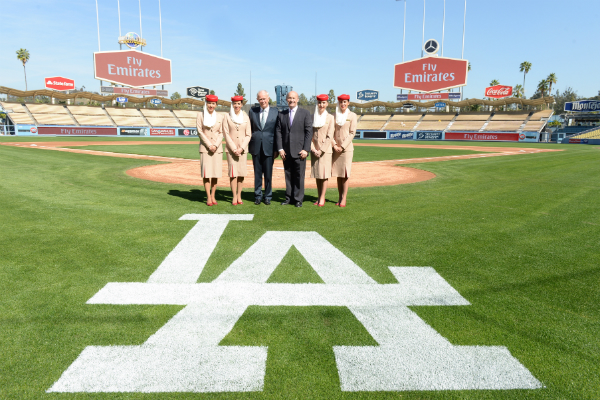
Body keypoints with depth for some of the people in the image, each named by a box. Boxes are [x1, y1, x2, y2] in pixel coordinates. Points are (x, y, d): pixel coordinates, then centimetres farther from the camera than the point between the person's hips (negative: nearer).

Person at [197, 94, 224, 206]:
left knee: (216, 172, 2)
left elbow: (221, 133, 6)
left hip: (217, 147, 2)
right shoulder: (201, 115, 3)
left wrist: (215, 145, -8)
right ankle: (208, 197, -1)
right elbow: (200, 132, -2)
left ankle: (213, 196, 10)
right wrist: (209, 145, -9)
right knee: (206, 172, -6)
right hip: (205, 147, -2)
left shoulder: (220, 117, 9)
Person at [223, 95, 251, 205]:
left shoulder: (245, 117, 7)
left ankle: (239, 196, 8)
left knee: (241, 172, 2)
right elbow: (226, 134, -1)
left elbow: (248, 135, 4)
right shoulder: (227, 117, 3)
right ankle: (234, 197, -2)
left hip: (242, 149, 2)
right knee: (233, 172, -5)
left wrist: (241, 148, -8)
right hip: (231, 148, -2)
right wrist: (234, 149, -9)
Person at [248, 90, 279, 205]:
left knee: (268, 174, 4)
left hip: (269, 147, -2)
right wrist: (249, 145, 5)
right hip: (256, 147, 2)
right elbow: (249, 129, 12)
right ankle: (258, 196, 18)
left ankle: (268, 196, 16)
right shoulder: (252, 111, 9)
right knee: (257, 173, 7)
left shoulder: (276, 112, 3)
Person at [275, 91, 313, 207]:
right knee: (288, 175, 7)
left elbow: (309, 132, -2)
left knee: (299, 176, -1)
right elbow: (278, 132, 8)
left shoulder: (305, 113, 3)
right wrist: (280, 148, -2)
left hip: (299, 151, -3)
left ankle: (298, 199, 7)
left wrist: (306, 149, -9)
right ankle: (289, 198, 16)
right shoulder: (282, 115, 12)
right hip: (286, 152, 3)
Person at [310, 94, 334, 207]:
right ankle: (319, 197, 14)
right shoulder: (313, 117, 9)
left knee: (324, 174, -4)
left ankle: (322, 198, 1)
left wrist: (322, 150, -11)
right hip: (314, 150, 3)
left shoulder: (330, 118, 0)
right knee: (317, 174, 7)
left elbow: (330, 136, -6)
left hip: (325, 150, -3)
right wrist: (313, 149, -5)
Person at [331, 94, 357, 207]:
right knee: (338, 173, 5)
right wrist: (334, 145, -4)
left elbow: (352, 133, -4)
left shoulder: (352, 116, 1)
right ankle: (340, 197, 13)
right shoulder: (335, 115, 11)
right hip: (336, 148, 4)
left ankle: (344, 199, -2)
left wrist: (343, 146, -10)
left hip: (347, 148, -3)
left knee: (345, 174, -5)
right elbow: (332, 131, 9)